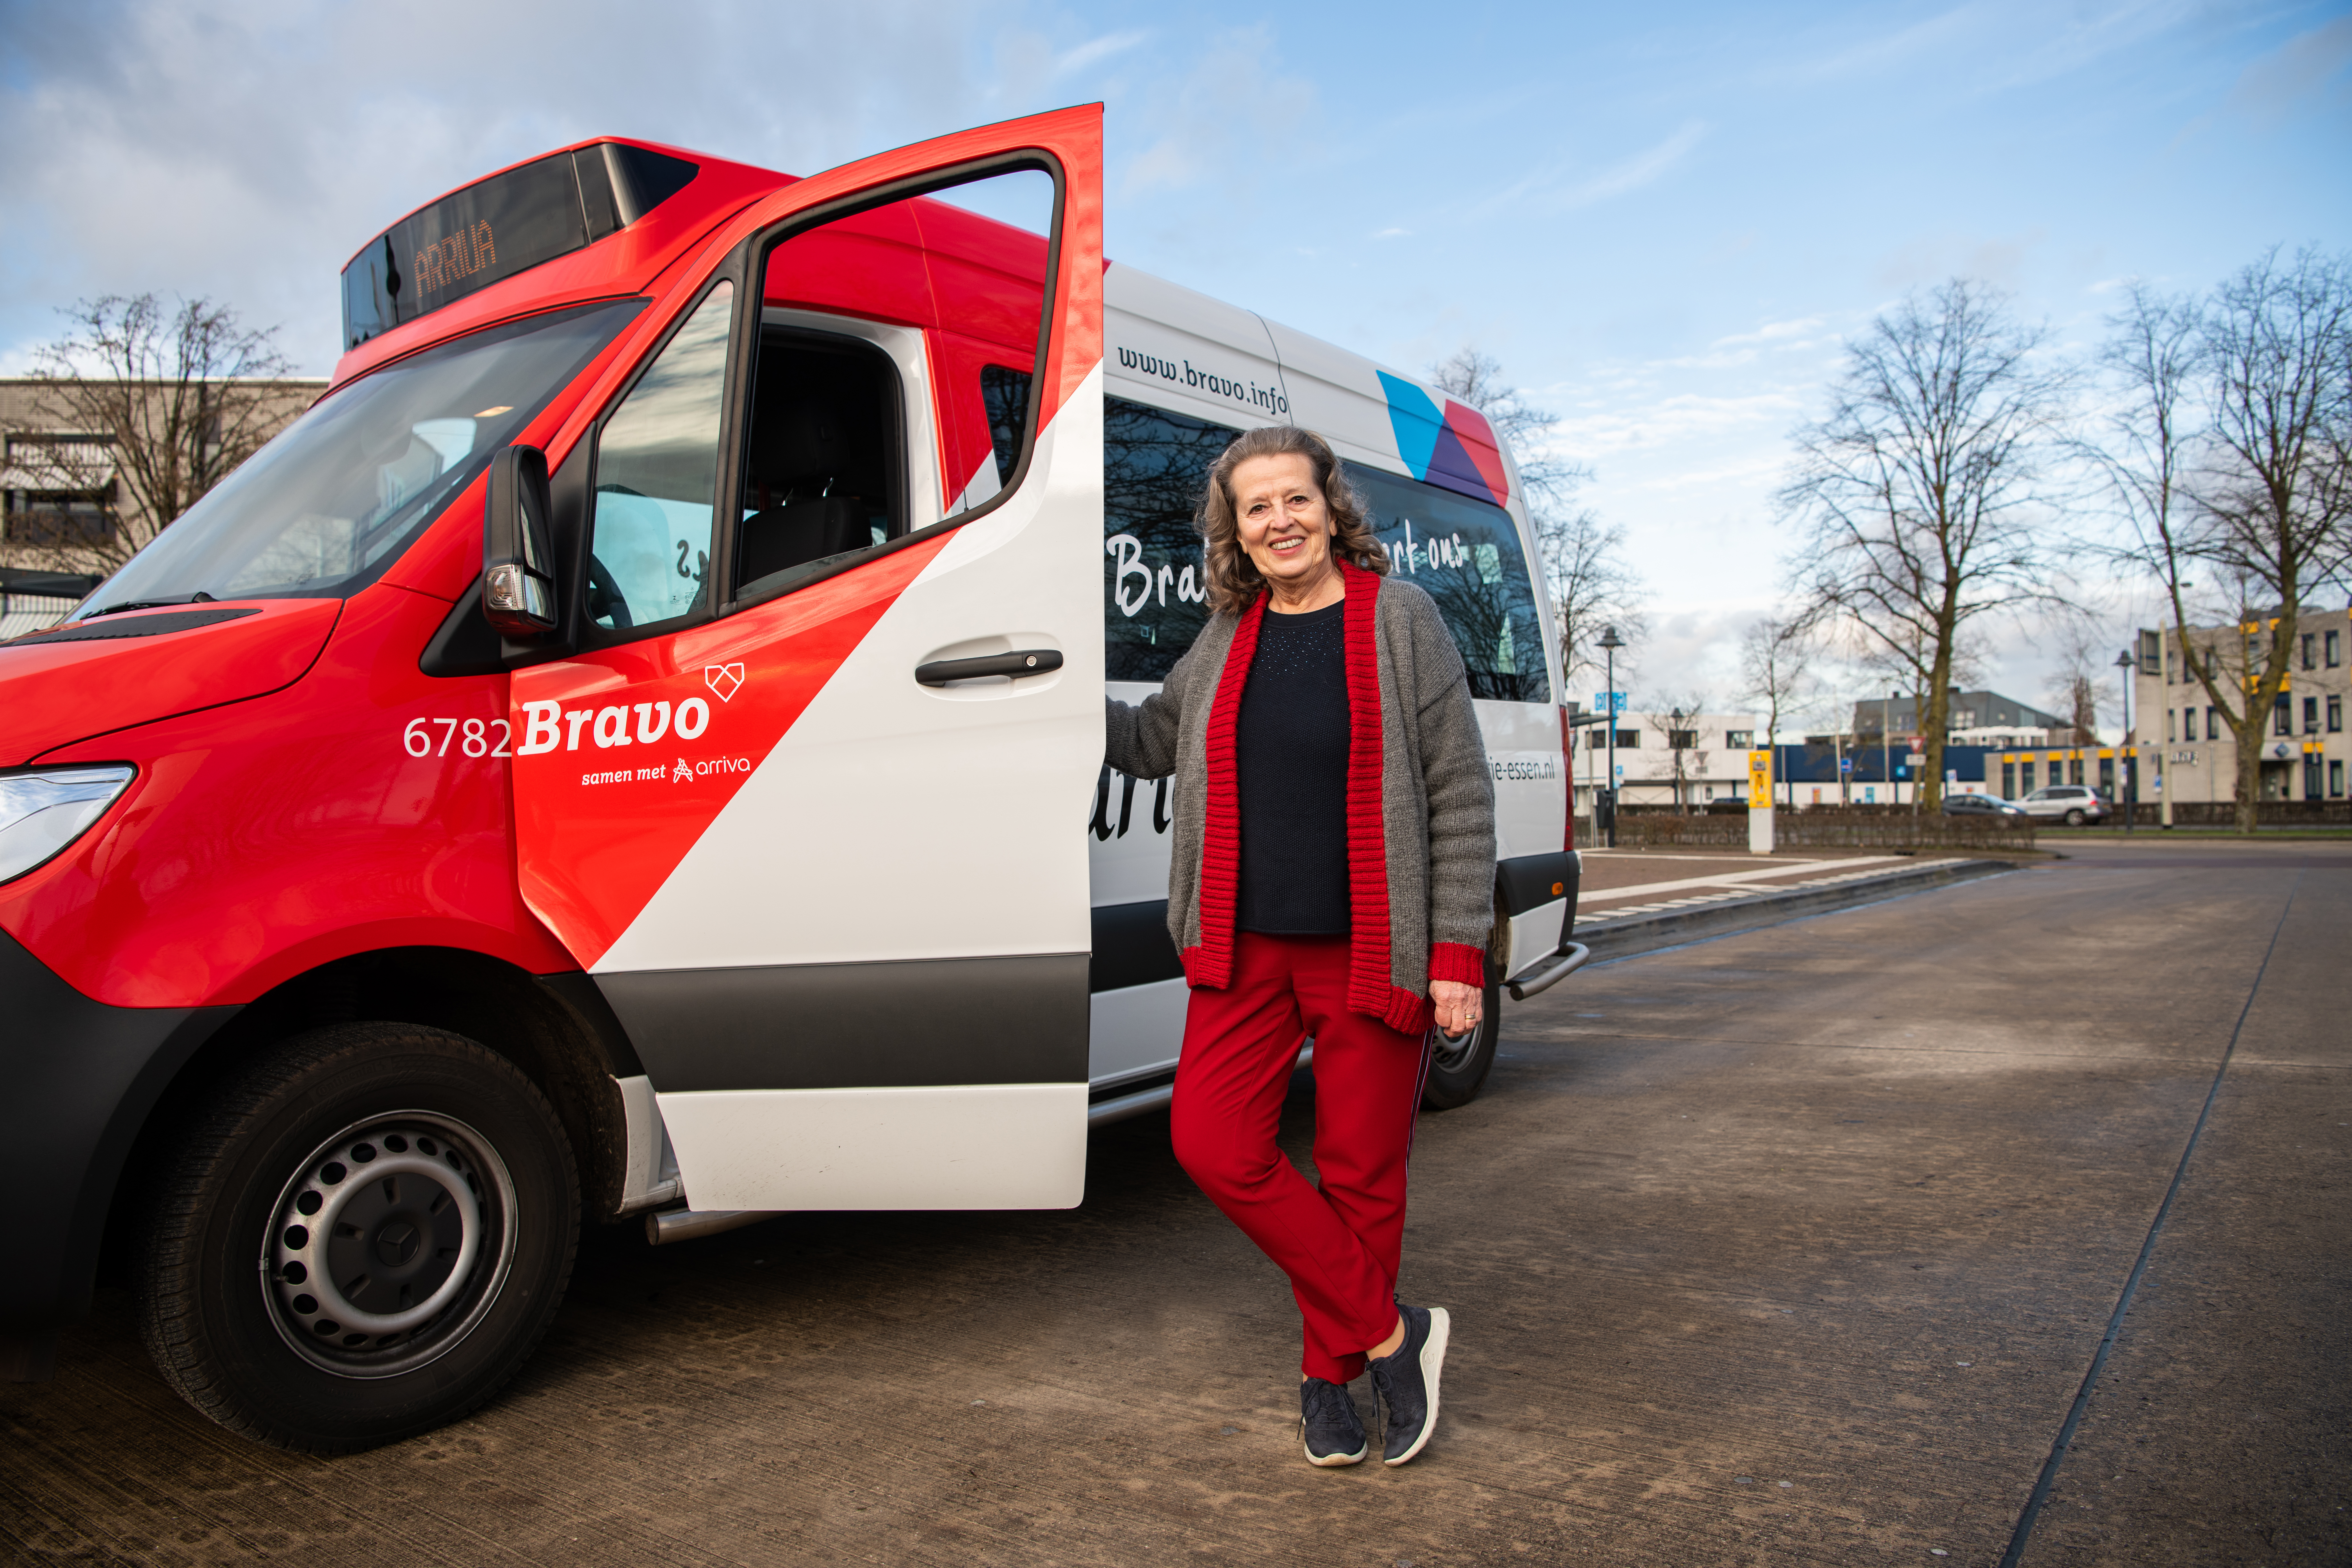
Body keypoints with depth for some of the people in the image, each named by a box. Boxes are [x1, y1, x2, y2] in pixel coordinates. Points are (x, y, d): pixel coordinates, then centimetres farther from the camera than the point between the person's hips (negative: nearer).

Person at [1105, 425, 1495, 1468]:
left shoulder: (1398, 618, -4)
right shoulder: (1227, 638, 8)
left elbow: (1461, 795, -5)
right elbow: (1150, 741, 24)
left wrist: (1459, 952, -10)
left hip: (1373, 952, -4)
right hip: (1245, 950, 4)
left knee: (1361, 1175, 6)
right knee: (1212, 1146, -4)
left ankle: (1331, 1374, 29)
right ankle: (1391, 1333, 11)